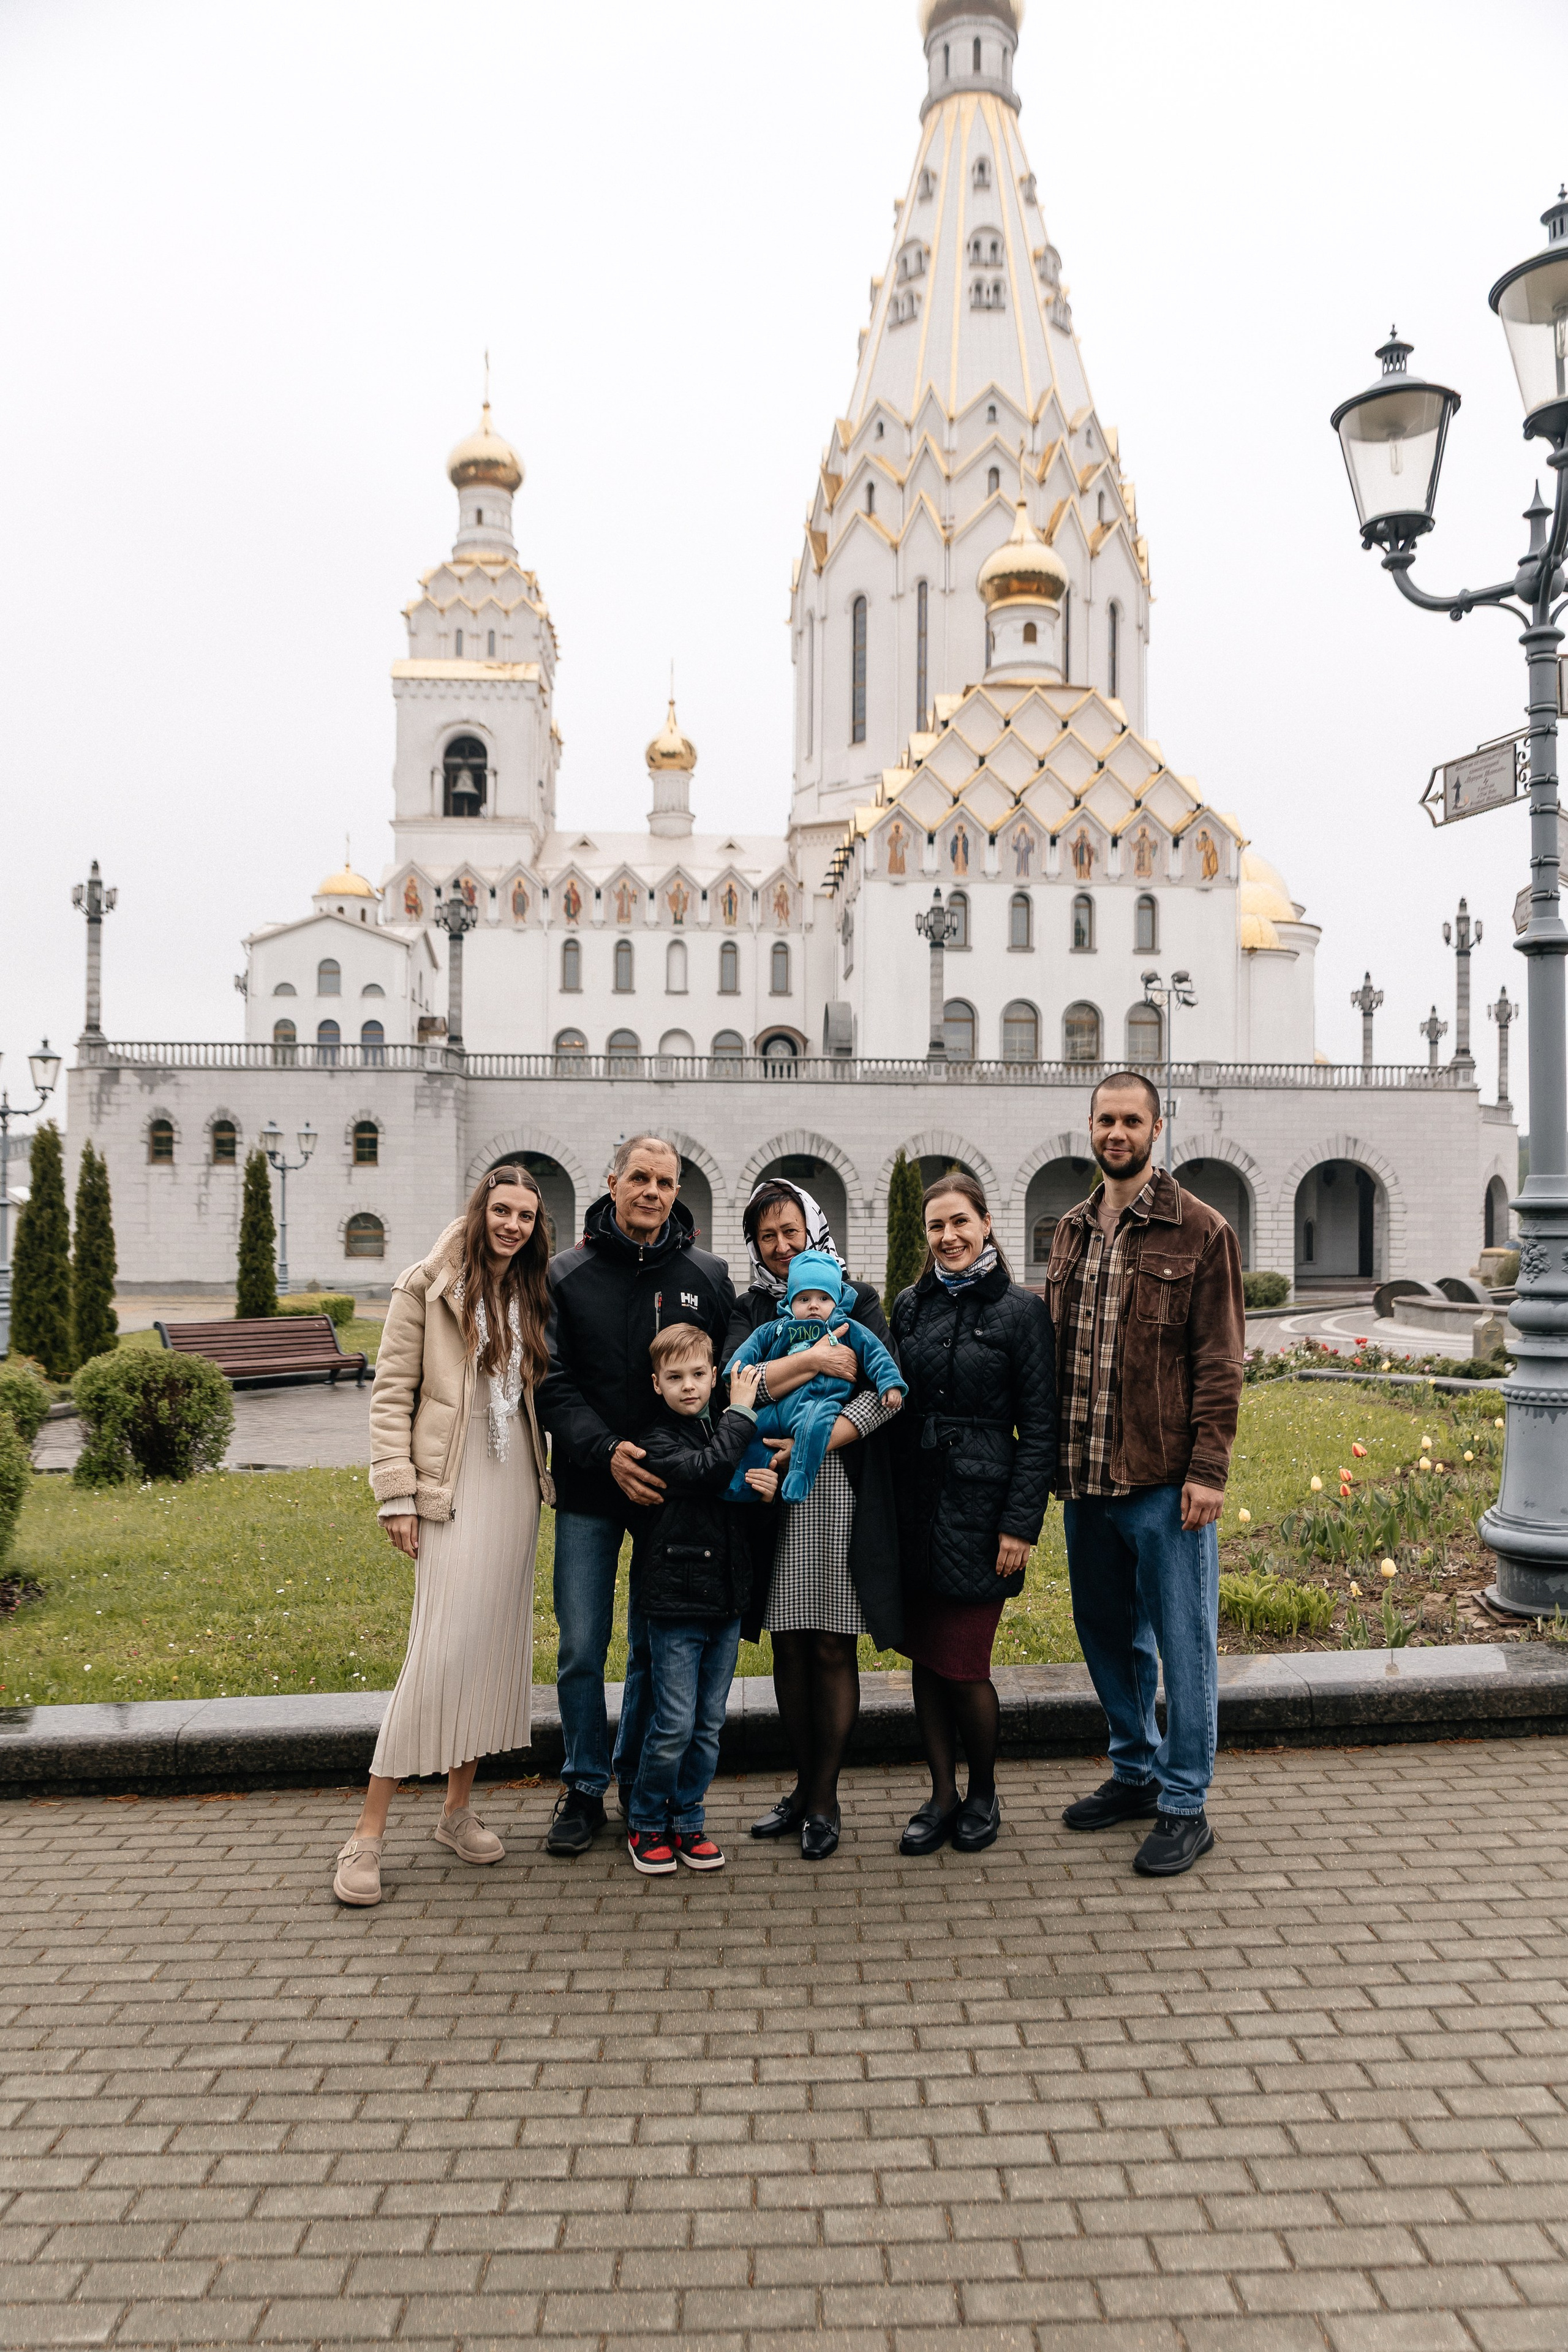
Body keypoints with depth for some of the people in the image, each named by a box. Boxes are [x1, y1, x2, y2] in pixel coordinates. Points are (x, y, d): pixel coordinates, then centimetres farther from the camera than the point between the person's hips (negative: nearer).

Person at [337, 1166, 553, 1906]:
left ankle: (458, 1808, 24)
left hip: (517, 1485, 6)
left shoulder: (533, 1298, 11)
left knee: (497, 1644, 9)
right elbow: (391, 1395, -5)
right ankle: (367, 1833, 1)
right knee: (442, 1649, -10)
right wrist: (396, 1493, -10)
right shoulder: (426, 1288, -3)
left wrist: (548, 1482, 6)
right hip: (454, 1486, -5)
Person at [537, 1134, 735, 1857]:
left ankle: (641, 1783, 29)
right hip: (590, 1490, -1)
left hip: (671, 1491, 1)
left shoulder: (708, 1274, 3)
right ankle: (584, 1789, 22)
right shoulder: (567, 1275, 0)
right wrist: (606, 1450, -18)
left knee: (657, 1645, 11)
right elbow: (552, 1384, -4)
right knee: (582, 1648, 4)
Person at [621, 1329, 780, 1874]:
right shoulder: (658, 1441, -8)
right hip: (676, 1603, -5)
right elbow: (706, 1468, -27)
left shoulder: (728, 1433, 10)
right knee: (674, 1725, -1)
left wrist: (768, 1492, -4)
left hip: (725, 1602, 5)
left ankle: (687, 1821, 26)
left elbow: (749, 1521, 18)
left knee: (709, 1725, 11)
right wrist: (741, 1410, -18)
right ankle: (646, 1824, 18)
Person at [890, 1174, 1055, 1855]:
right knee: (924, 1658, 9)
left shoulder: (1021, 1310, -4)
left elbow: (1038, 1426, -5)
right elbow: (894, 1406, 12)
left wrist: (1021, 1523, -10)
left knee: (963, 1666, -2)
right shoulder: (910, 1307, 9)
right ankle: (943, 1794, 26)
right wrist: (890, 1506, 7)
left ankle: (984, 1792, 23)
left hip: (980, 1509, -4)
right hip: (916, 1506, 4)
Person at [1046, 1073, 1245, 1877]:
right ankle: (1136, 1772, 35)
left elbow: (1219, 1360, -8)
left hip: (1164, 1480, -6)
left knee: (1183, 1641, 4)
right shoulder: (1071, 1232, 13)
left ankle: (1184, 1806, 17)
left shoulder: (1199, 1231, -5)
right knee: (1106, 1630, 17)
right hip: (1084, 1478, 6)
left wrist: (1208, 1469, -14)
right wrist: (1053, 1456, 12)